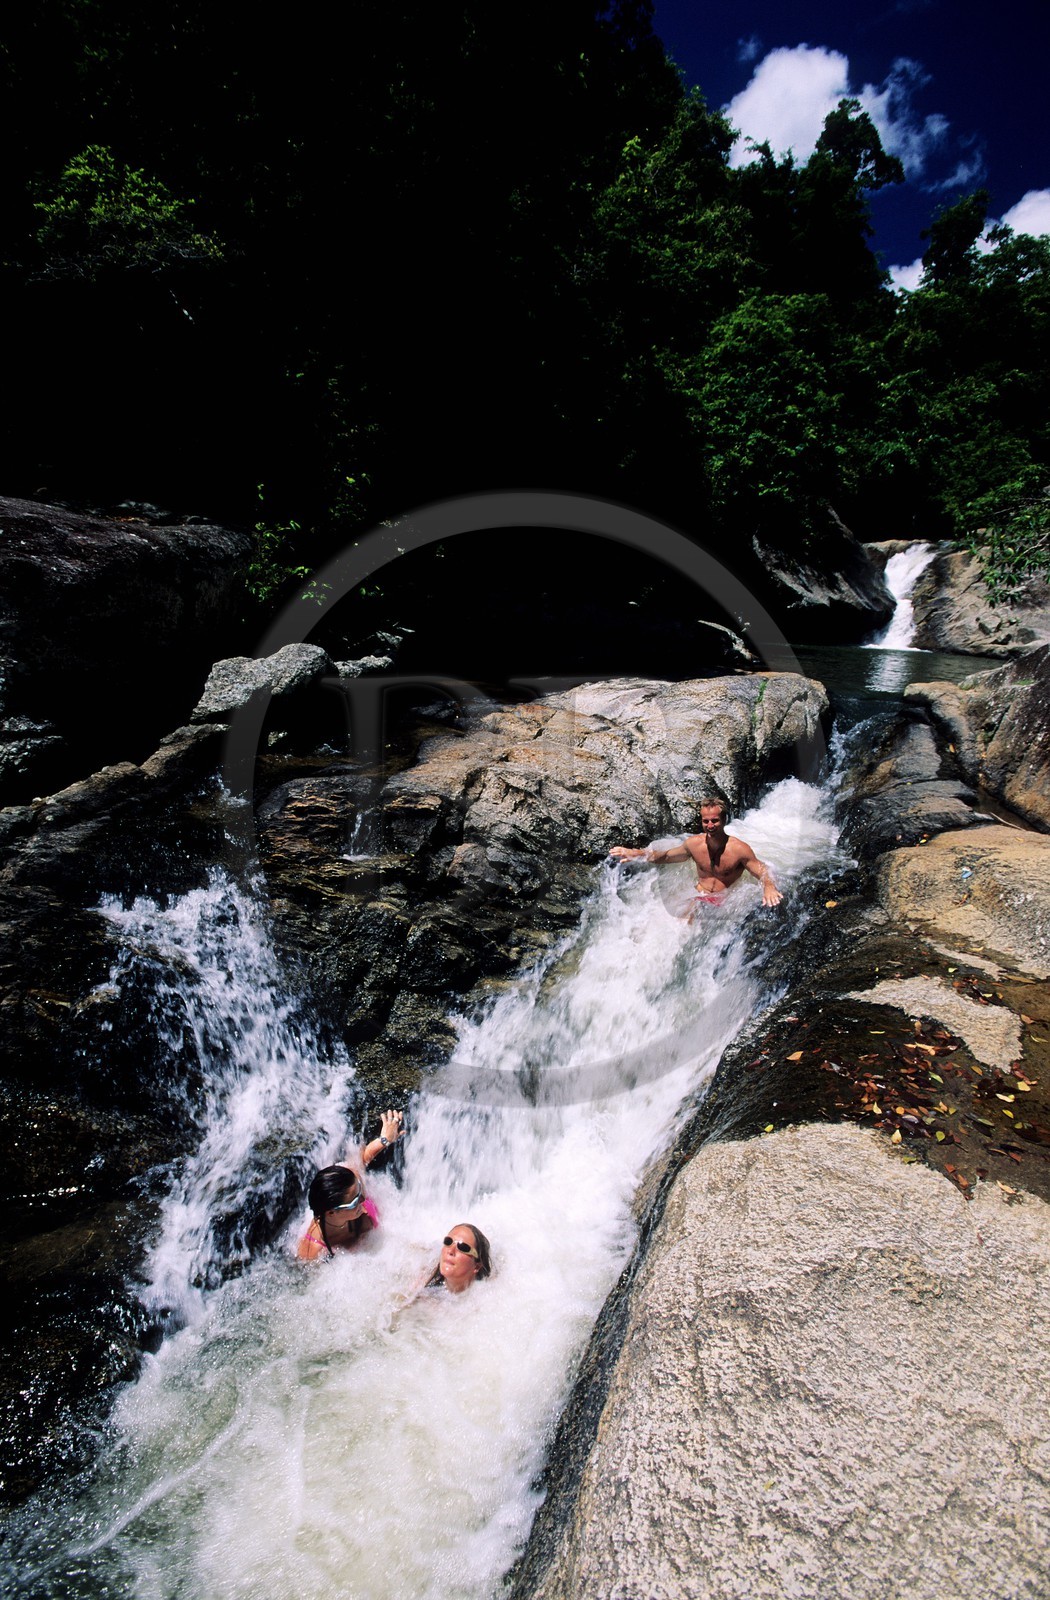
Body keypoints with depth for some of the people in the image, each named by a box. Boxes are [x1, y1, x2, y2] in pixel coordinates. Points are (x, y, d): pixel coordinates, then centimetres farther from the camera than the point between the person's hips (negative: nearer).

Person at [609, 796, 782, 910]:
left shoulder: (739, 849, -15)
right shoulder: (694, 844, -2)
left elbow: (763, 872, -12)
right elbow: (664, 856, 12)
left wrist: (769, 887, -38)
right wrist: (634, 854, -1)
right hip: (699, 899, 4)